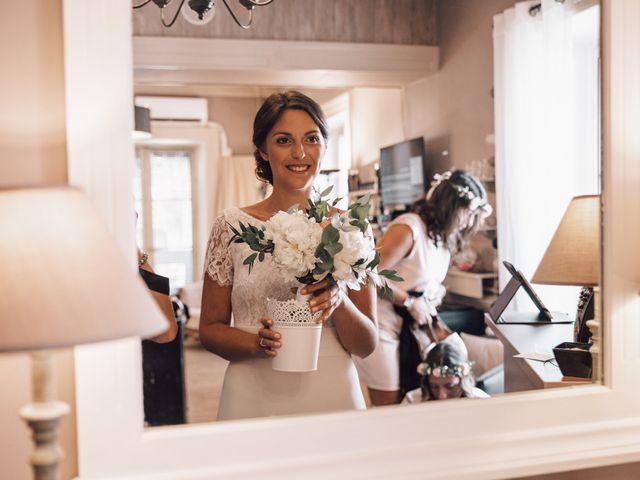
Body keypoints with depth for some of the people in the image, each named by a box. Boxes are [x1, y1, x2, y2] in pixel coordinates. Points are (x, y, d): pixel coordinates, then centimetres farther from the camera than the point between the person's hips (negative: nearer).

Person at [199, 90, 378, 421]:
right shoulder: (231, 227, -3)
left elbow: (367, 345, 0)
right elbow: (210, 330, 2)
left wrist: (340, 301, -19)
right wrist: (256, 343, -17)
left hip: (332, 394, 1)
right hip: (254, 399, 0)